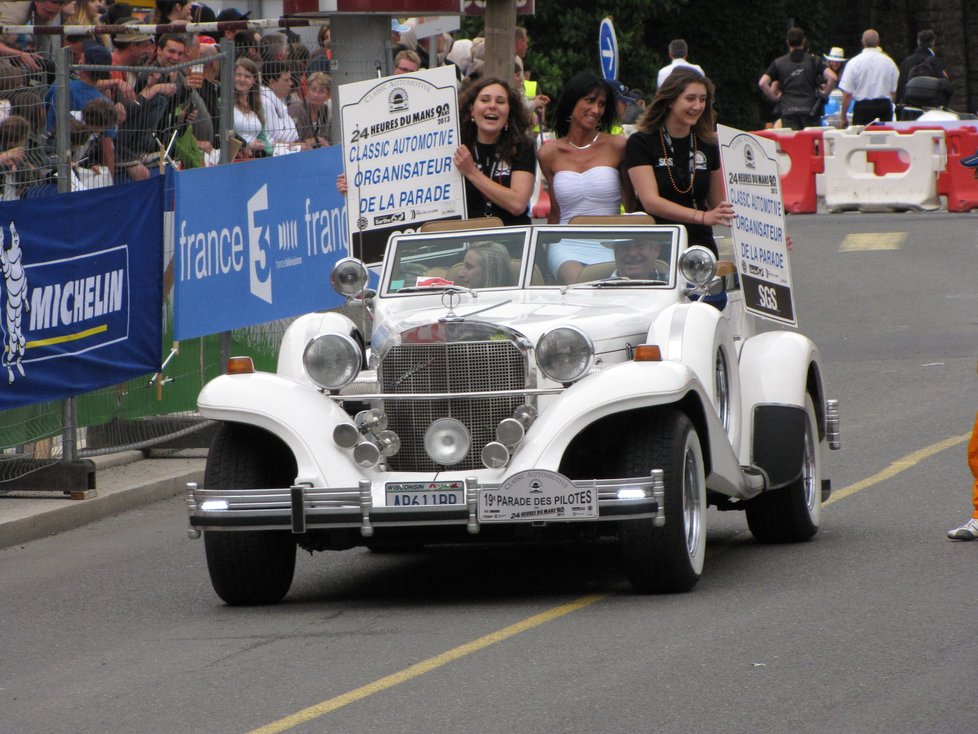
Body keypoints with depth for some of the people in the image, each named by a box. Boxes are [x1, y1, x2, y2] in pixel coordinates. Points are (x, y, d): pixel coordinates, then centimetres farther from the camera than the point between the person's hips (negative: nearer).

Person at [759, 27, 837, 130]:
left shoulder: (778, 63, 6)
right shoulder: (813, 61, 4)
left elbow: (762, 83, -3)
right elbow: (833, 77, -8)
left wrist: (774, 97, 9)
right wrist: (825, 95, 6)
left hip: (788, 111, 0)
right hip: (810, 110, 0)